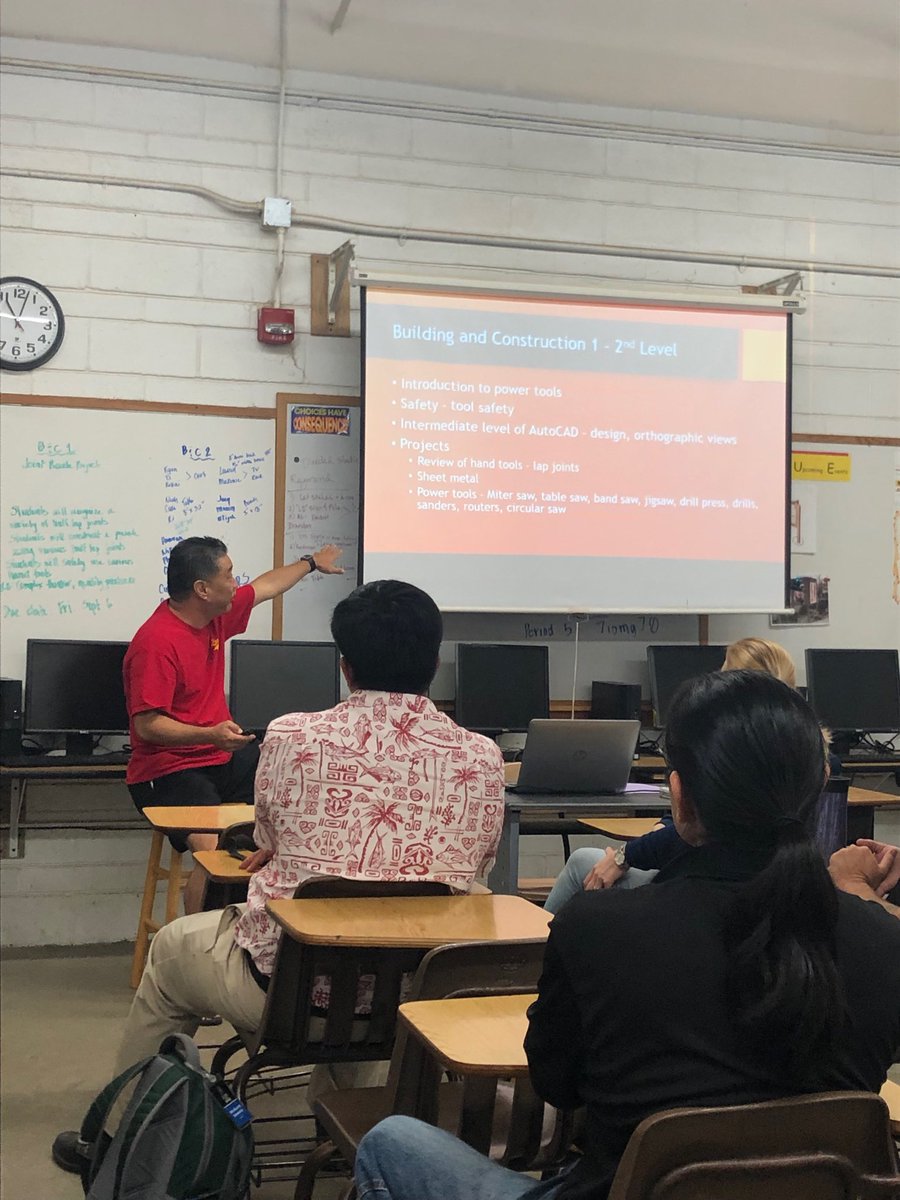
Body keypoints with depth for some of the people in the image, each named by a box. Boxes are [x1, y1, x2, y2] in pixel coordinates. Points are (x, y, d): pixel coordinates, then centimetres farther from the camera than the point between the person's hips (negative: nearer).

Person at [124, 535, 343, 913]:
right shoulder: (156, 642, -20)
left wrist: (311, 563, 40)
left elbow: (265, 587, 26)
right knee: (215, 849, -32)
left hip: (221, 759, 9)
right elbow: (146, 725, -22)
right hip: (168, 771, -9)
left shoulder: (215, 616, 6)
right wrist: (210, 735, -35)